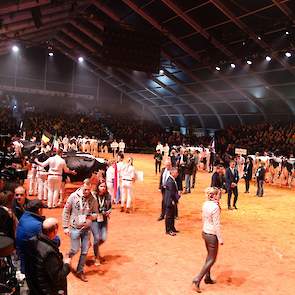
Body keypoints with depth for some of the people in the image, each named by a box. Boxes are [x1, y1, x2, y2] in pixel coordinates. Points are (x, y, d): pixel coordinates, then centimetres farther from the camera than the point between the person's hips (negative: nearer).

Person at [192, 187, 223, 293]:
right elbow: (217, 225, -20)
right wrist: (220, 239, -13)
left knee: (209, 256, 23)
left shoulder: (205, 204, 0)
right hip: (212, 235, -8)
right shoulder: (215, 207, -24)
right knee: (212, 259, 6)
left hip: (205, 232, 8)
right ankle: (197, 279, 4)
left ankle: (207, 278, 35)